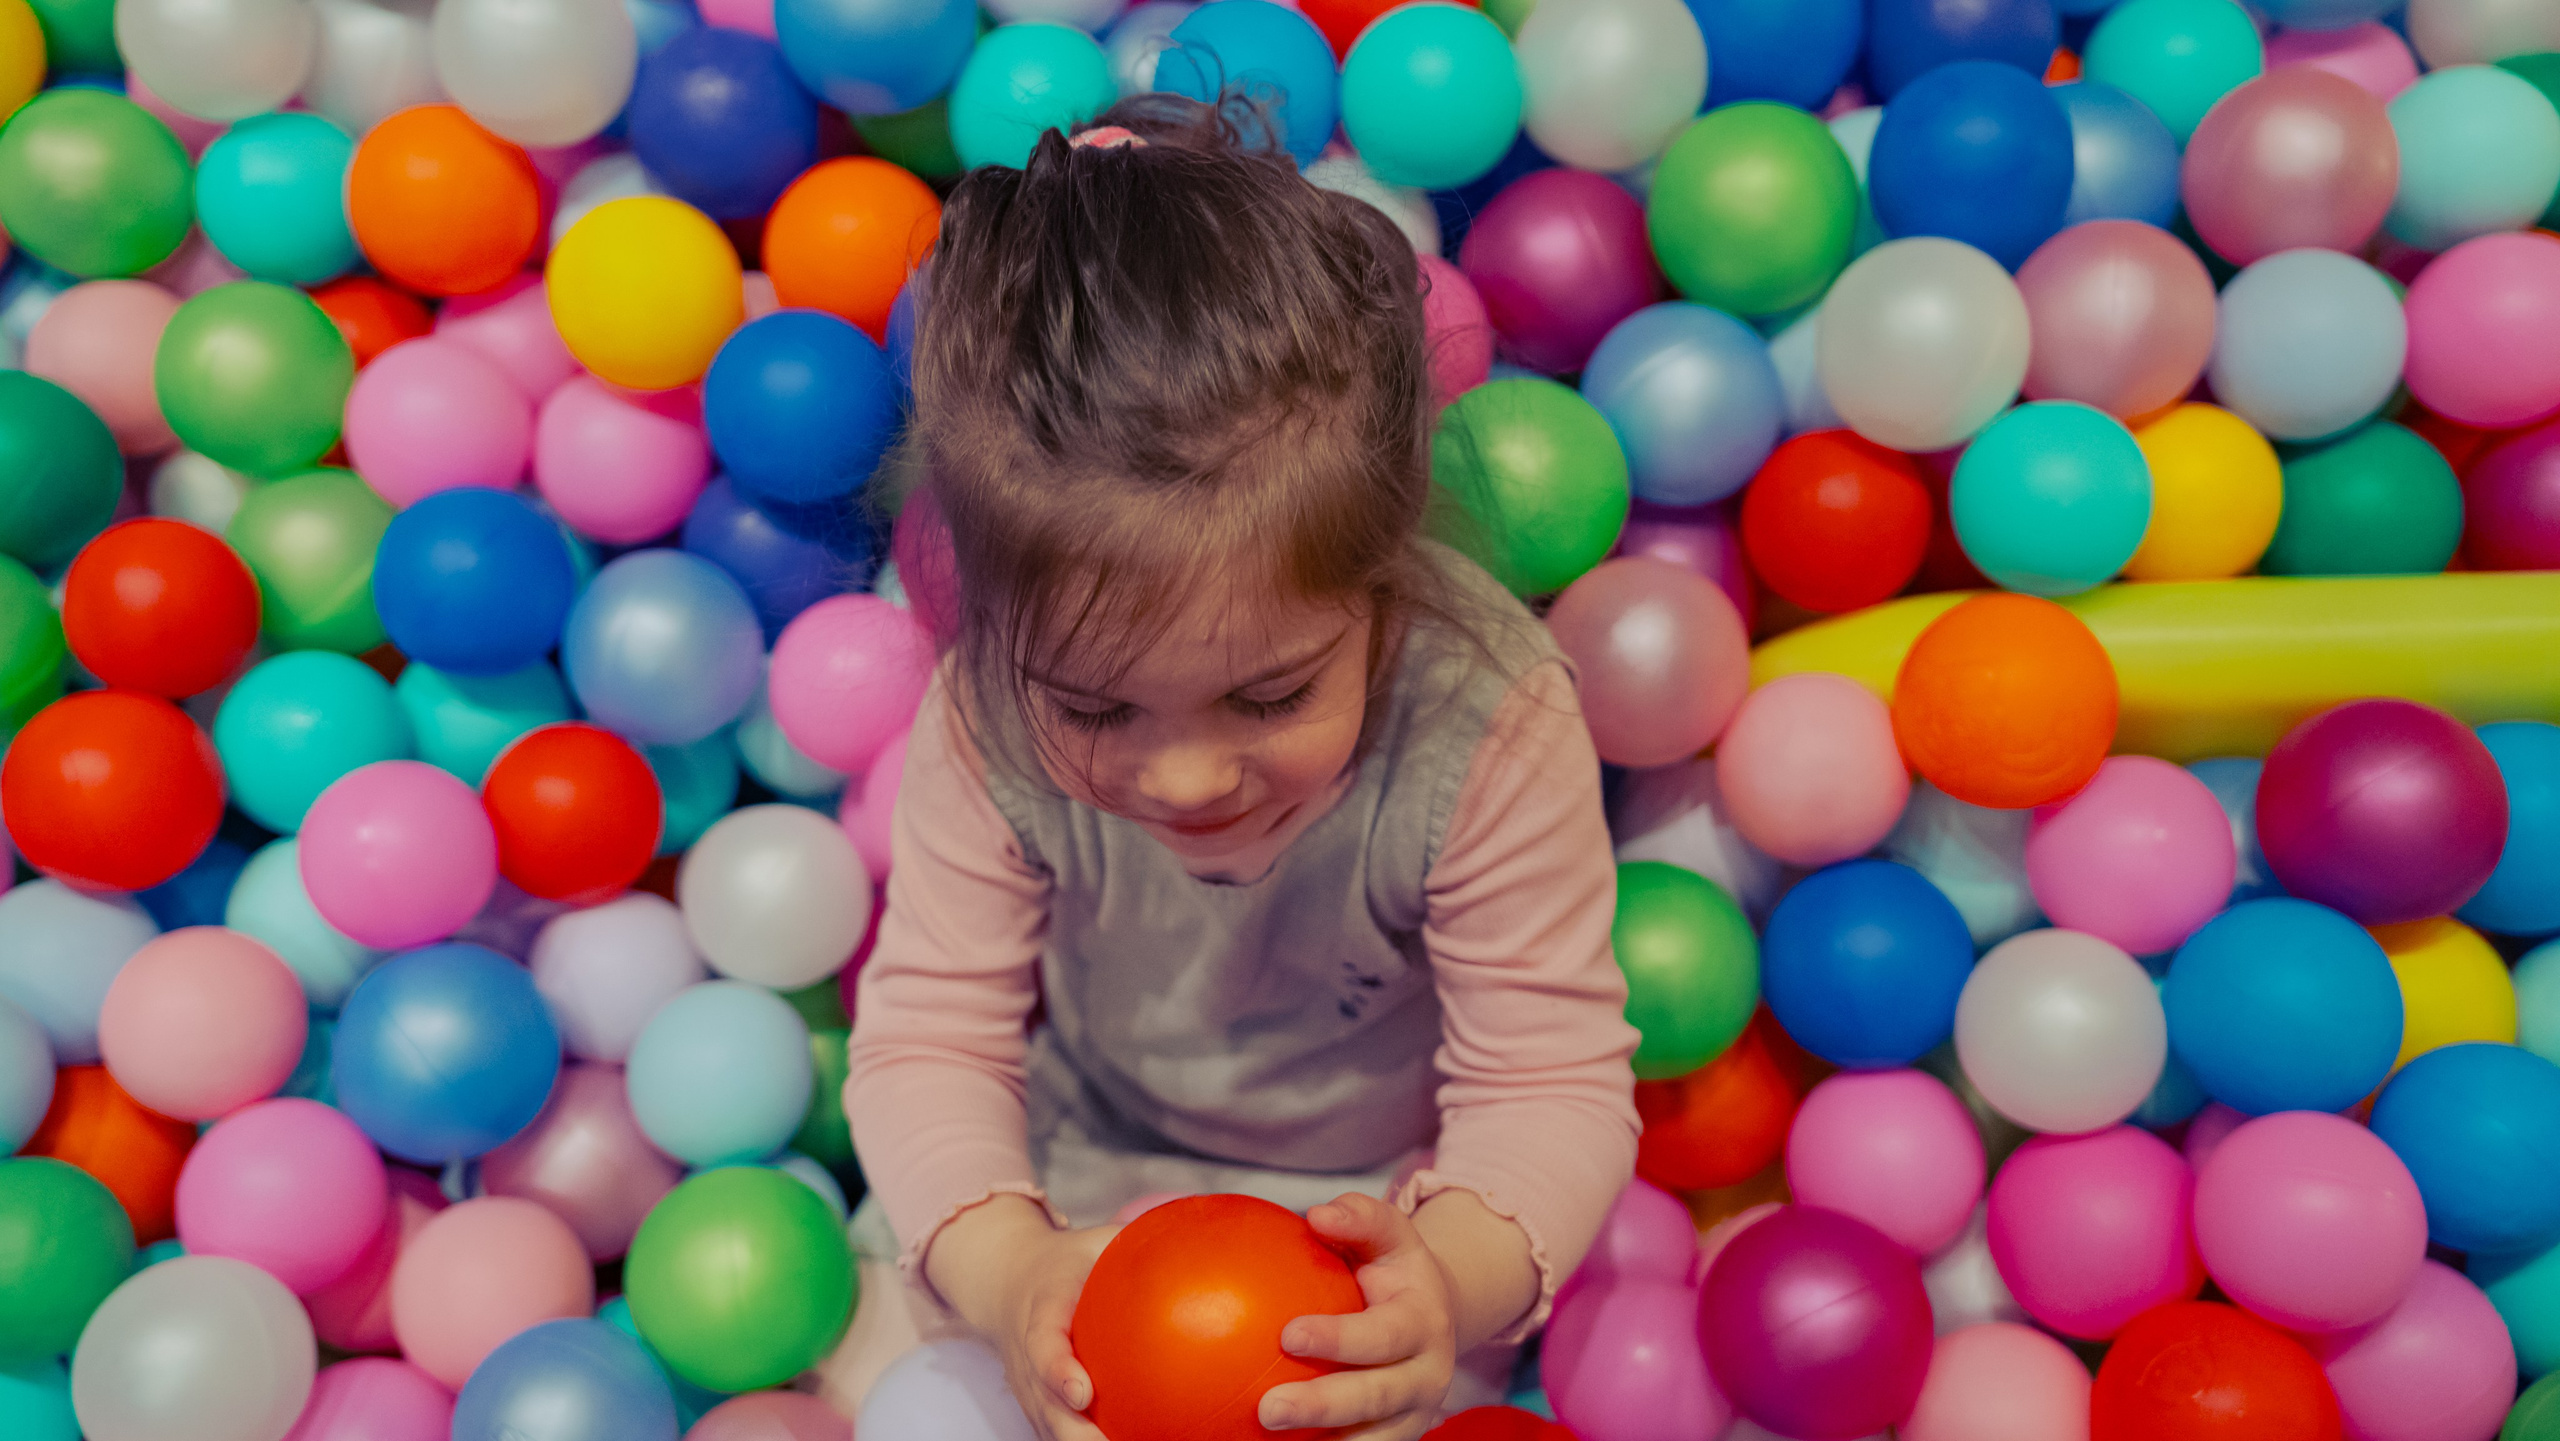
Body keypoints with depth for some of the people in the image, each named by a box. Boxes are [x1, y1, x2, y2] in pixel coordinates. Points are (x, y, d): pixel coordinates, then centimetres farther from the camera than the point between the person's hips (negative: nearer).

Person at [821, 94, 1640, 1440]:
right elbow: (930, 1037, -22)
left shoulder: (1488, 727, -35)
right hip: (1080, 1152, 2)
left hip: (1374, 1188, -2)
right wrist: (1004, 1264, -42)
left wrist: (1453, 1273, -51)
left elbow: (1553, 1080, -29)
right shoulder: (989, 724, -28)